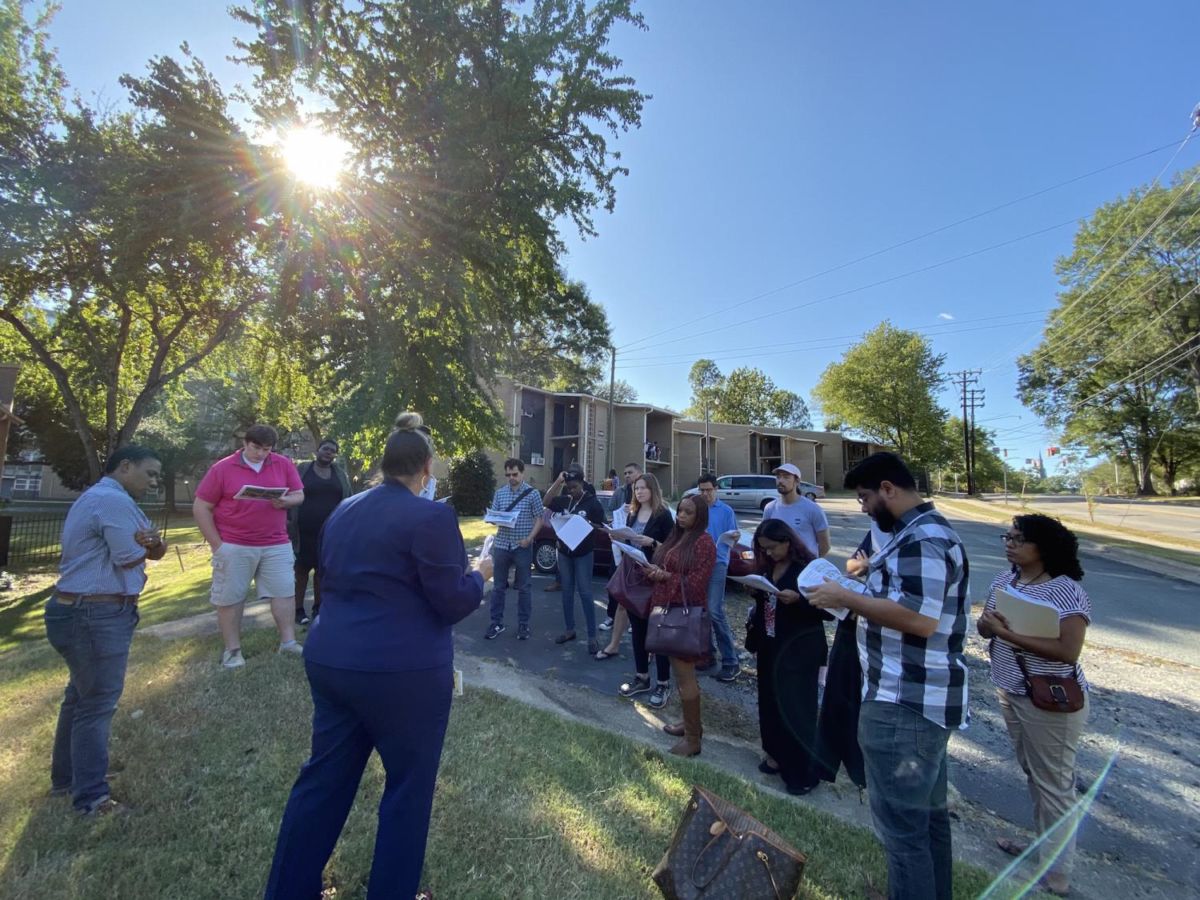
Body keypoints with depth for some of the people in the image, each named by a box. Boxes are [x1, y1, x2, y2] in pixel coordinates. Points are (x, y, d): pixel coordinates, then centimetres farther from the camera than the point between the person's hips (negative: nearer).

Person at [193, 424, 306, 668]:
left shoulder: (284, 465, 2)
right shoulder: (222, 468, -5)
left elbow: (299, 495, 7)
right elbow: (201, 507, -3)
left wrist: (285, 501, -18)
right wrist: (216, 544, -8)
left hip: (276, 545, 2)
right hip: (234, 546, -2)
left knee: (285, 592, 3)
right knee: (230, 598, 6)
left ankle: (288, 642, 13)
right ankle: (232, 650, 18)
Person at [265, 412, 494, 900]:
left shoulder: (343, 511, 8)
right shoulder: (431, 516, -17)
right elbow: (452, 603, -14)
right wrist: (479, 574, 3)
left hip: (330, 660, 7)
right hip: (403, 671, -7)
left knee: (323, 777, 21)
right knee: (409, 784, 13)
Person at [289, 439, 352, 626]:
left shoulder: (340, 473, 9)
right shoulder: (302, 469, 1)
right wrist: (287, 519, -6)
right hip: (305, 531, -2)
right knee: (302, 568, 4)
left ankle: (318, 607, 20)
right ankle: (299, 609, 13)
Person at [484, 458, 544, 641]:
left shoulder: (532, 494, -4)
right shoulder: (500, 492, 6)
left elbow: (539, 519, -2)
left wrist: (529, 538, -15)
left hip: (523, 547, -3)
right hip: (501, 545, 3)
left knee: (523, 587, 7)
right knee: (498, 586, 9)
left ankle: (523, 624, 18)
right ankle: (497, 623, 21)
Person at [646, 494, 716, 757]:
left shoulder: (704, 542, -14)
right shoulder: (676, 538, 13)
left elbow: (696, 583, -18)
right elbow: (667, 568, 21)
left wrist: (666, 577, -24)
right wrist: (654, 571, 0)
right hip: (670, 610, 9)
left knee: (685, 674, -2)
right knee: (682, 672, 18)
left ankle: (693, 737, 10)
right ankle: (690, 723, 32)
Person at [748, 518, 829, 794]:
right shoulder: (766, 568, 5)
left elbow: (828, 610, -15)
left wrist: (798, 599, -29)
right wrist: (753, 589, -6)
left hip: (800, 650, -7)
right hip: (769, 646, 7)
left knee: (795, 708, 0)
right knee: (770, 703, 15)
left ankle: (803, 771, 16)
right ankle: (777, 755, 33)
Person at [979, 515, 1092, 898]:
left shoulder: (1066, 591, -20)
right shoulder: (1004, 580, 2)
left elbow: (1068, 651, -25)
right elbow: (984, 626, 5)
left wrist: (1009, 634, -26)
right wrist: (990, 624, -17)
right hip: (1010, 692, 7)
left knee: (1054, 785, 7)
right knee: (1033, 774, 22)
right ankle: (1044, 844, 41)